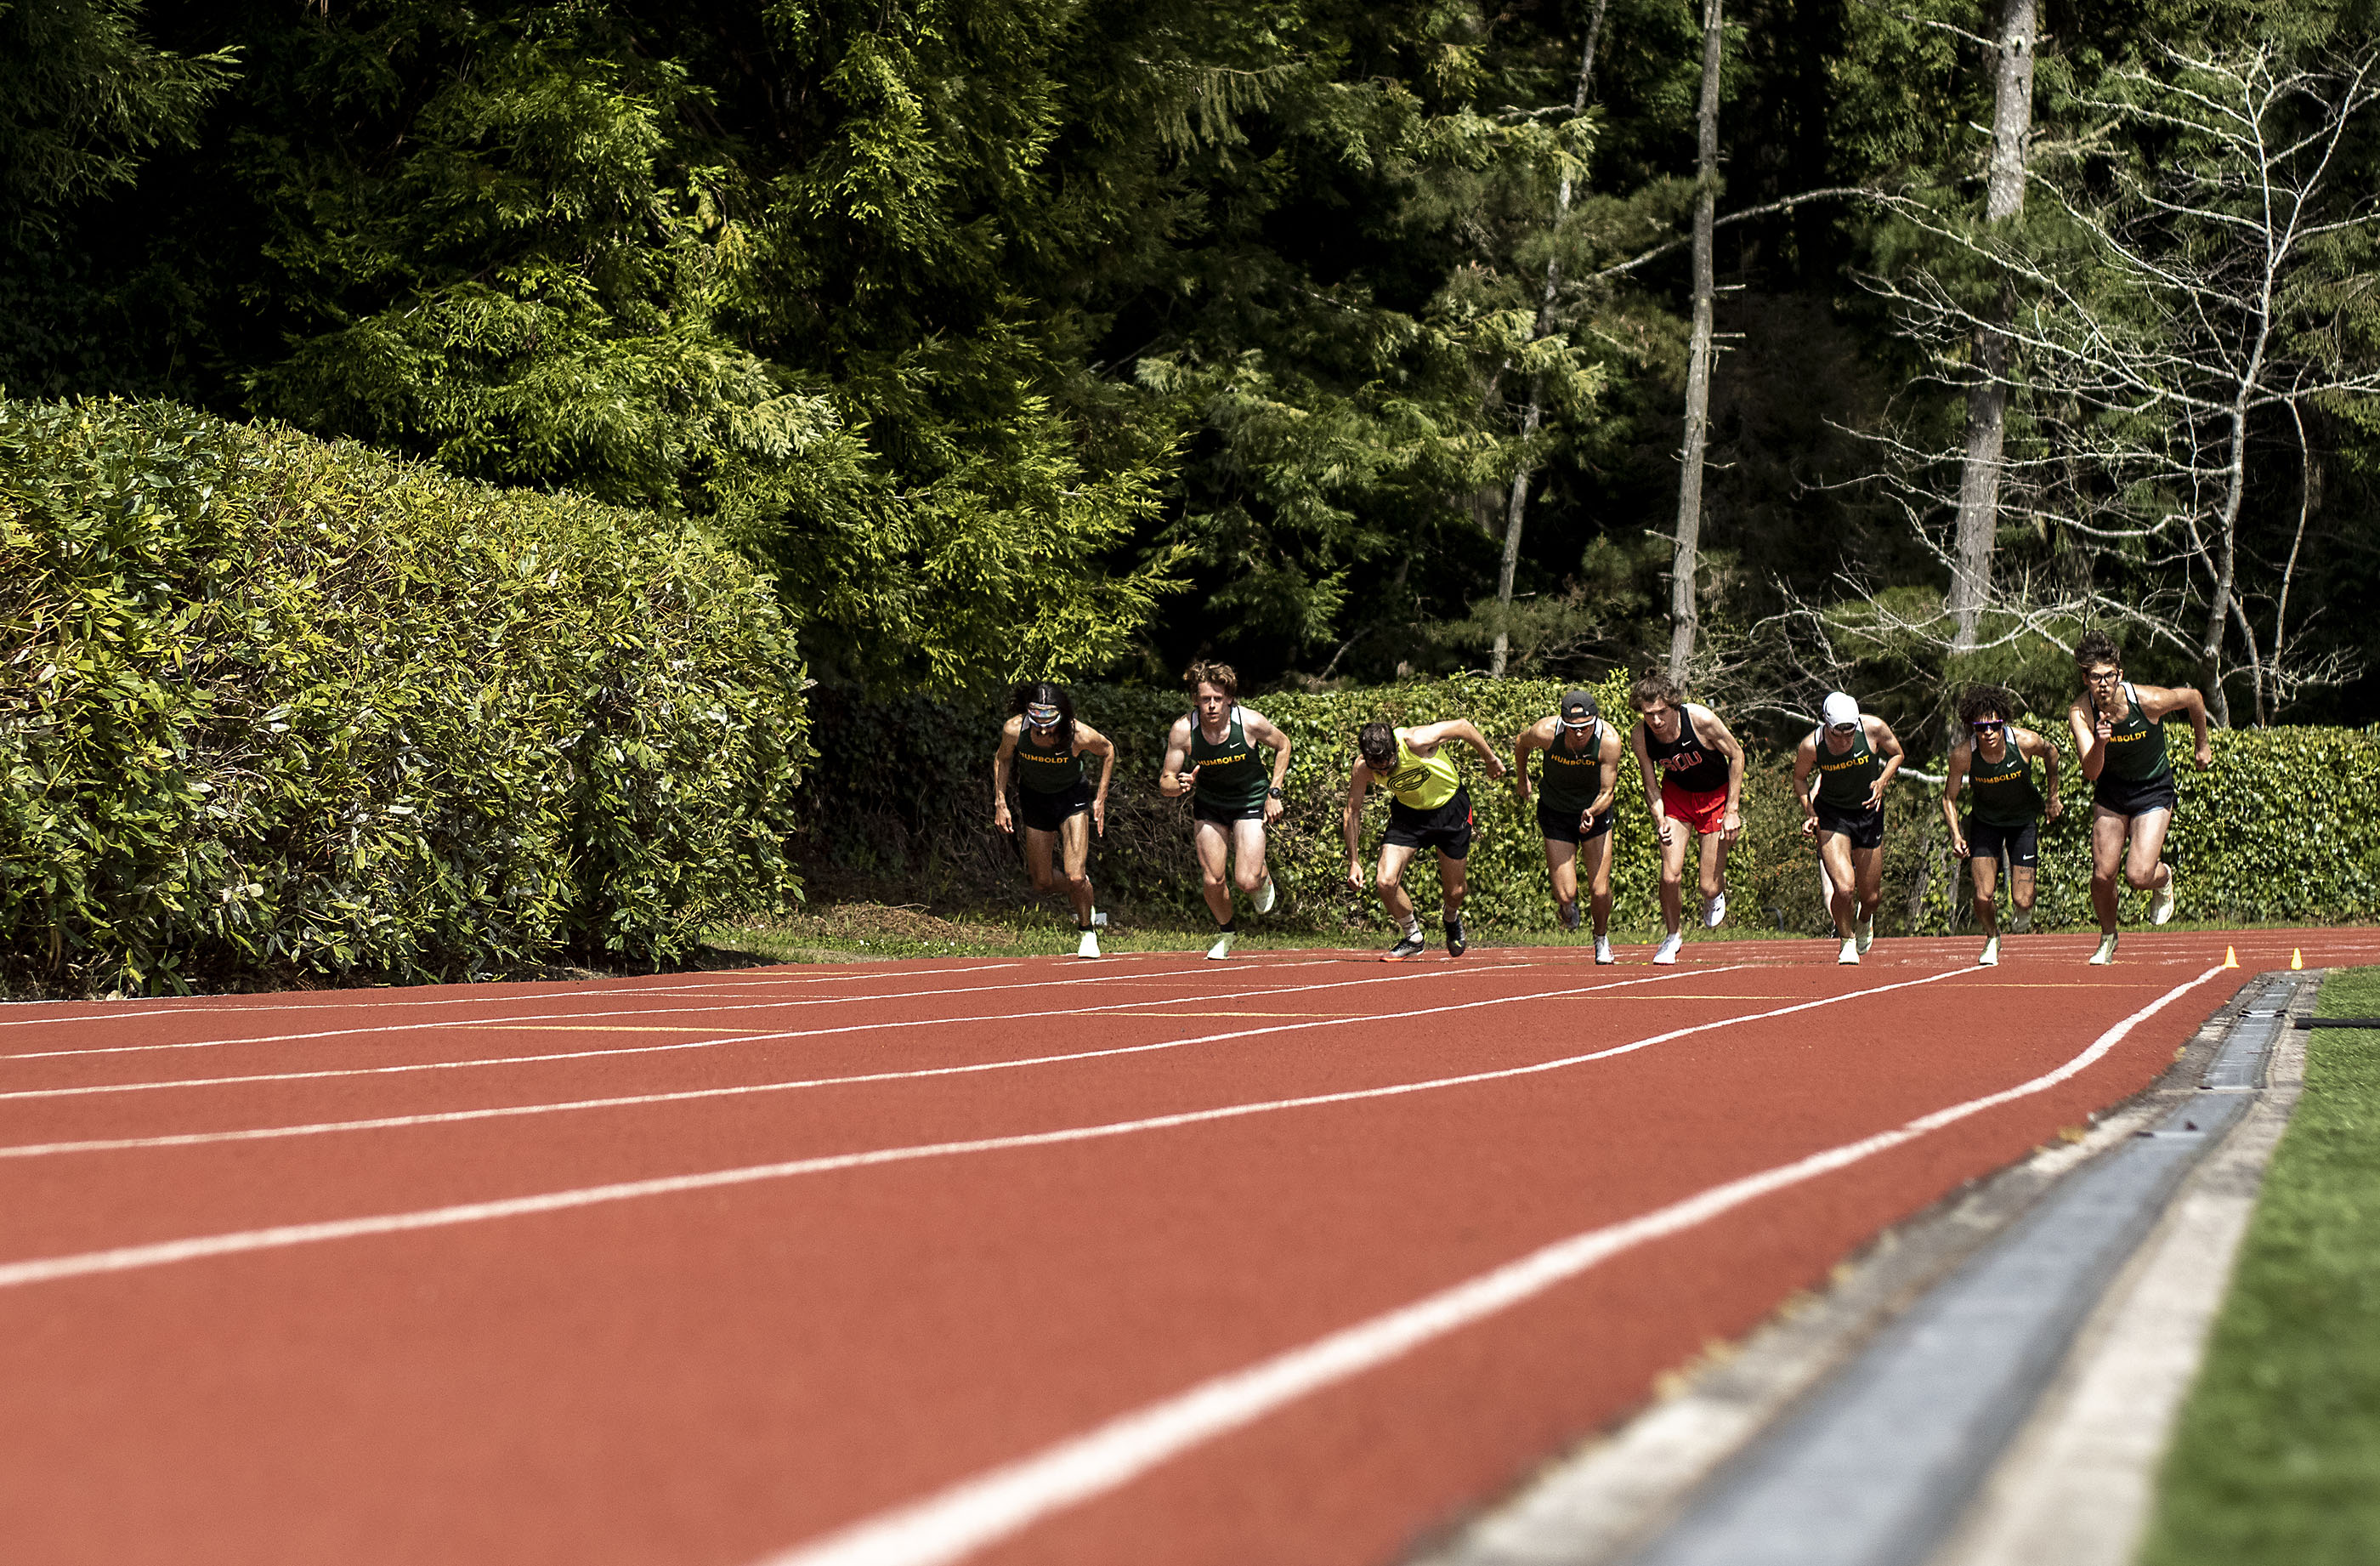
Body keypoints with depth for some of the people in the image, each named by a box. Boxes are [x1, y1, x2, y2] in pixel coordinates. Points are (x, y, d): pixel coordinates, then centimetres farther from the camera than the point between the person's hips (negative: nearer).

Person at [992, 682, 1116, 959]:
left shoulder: (1080, 736, -32)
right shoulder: (1014, 730, -28)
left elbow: (1108, 751, -8)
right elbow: (1002, 759, -4)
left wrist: (1100, 800, -7)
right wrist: (1000, 804, -6)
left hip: (1072, 796, -2)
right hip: (1034, 798, 2)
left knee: (1076, 878, -14)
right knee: (1042, 884, 7)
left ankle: (1087, 929, 14)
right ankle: (1080, 900, 40)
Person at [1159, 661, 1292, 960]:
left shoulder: (1250, 722, -24)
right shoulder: (1183, 730, -22)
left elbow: (1283, 745, -2)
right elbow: (1165, 783, -14)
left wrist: (1274, 793, -6)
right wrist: (1179, 786, -38)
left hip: (1250, 799, -1)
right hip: (1208, 803, 2)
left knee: (1246, 881, -14)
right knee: (1213, 881, -3)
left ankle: (1263, 878, 25)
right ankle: (1226, 932, 27)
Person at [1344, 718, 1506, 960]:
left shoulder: (1418, 742, -35)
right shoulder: (1363, 769, -24)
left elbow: (1462, 726, -18)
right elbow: (1353, 812, -7)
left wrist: (1491, 759, -3)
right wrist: (1354, 862, -8)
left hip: (1450, 808, -2)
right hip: (1409, 813, 2)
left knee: (1454, 892, 8)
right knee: (1386, 883, -16)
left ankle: (1453, 920, 46)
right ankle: (1413, 938, 10)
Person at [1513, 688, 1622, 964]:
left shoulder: (1609, 740, -29)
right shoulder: (1545, 732, -28)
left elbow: (1607, 792, -19)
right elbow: (1520, 742, -2)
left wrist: (1593, 812, -40)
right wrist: (1522, 781, 12)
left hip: (1595, 810, 0)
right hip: (1555, 813, 0)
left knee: (1600, 892, -5)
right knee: (1565, 894, -7)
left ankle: (1602, 939, 27)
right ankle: (1568, 906, 33)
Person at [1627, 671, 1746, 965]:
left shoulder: (1700, 719, -30)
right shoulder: (1639, 737, -20)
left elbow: (1736, 756, -14)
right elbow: (1650, 784, -6)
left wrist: (1732, 810, -14)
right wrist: (1660, 819, -25)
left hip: (1716, 795, -2)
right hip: (1676, 794, 2)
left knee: (1709, 887, -4)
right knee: (1670, 876, -12)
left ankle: (1716, 893, 35)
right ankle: (1673, 935, 15)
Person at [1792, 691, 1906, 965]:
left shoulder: (1874, 728, -20)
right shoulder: (1812, 746, -21)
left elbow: (1896, 754, 1)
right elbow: (1800, 778, 0)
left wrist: (1882, 782, -15)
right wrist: (1810, 814, -12)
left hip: (1869, 811, 2)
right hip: (1832, 816, -2)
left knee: (1870, 895, 11)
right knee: (1844, 888, -19)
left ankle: (1865, 922, 49)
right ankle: (1848, 942, 9)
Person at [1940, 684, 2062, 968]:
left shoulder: (2025, 742, -28)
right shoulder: (1963, 754, -26)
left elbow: (2050, 753, -2)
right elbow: (1949, 798, -9)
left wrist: (2053, 798, 7)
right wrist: (1956, 835, -23)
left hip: (2024, 820, 0)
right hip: (1985, 822, 0)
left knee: (2022, 899, -5)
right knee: (1984, 896, -11)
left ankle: (2024, 911, 36)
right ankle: (1992, 939, 23)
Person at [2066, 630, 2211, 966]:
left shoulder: (2148, 700, -27)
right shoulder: (2080, 712, -22)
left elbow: (2193, 699, -5)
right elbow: (2091, 772, -28)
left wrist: (2202, 745, 10)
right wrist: (2100, 743, -49)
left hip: (2153, 791, -2)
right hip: (2110, 791, 2)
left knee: (2138, 875, -17)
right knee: (2102, 875, -2)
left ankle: (2164, 877, 22)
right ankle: (2107, 938, 28)